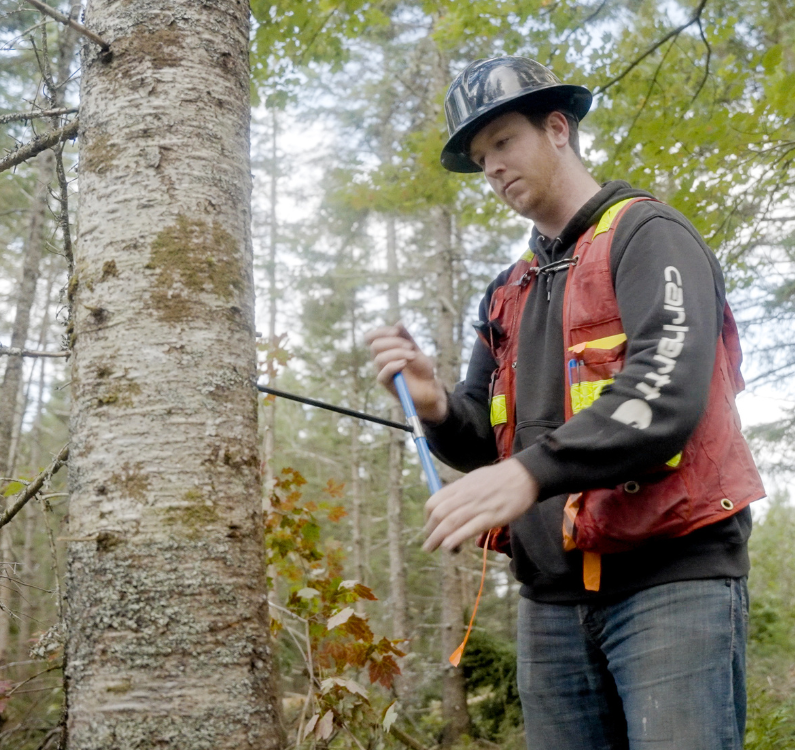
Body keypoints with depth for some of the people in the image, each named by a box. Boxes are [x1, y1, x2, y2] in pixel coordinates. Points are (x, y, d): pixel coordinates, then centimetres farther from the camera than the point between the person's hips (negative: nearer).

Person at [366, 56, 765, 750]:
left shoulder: (647, 236, -1)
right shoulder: (509, 294, 20)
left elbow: (667, 393, -18)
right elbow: (486, 441, 18)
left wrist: (533, 471, -28)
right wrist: (435, 406, -4)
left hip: (670, 577, -6)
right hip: (552, 596, 6)